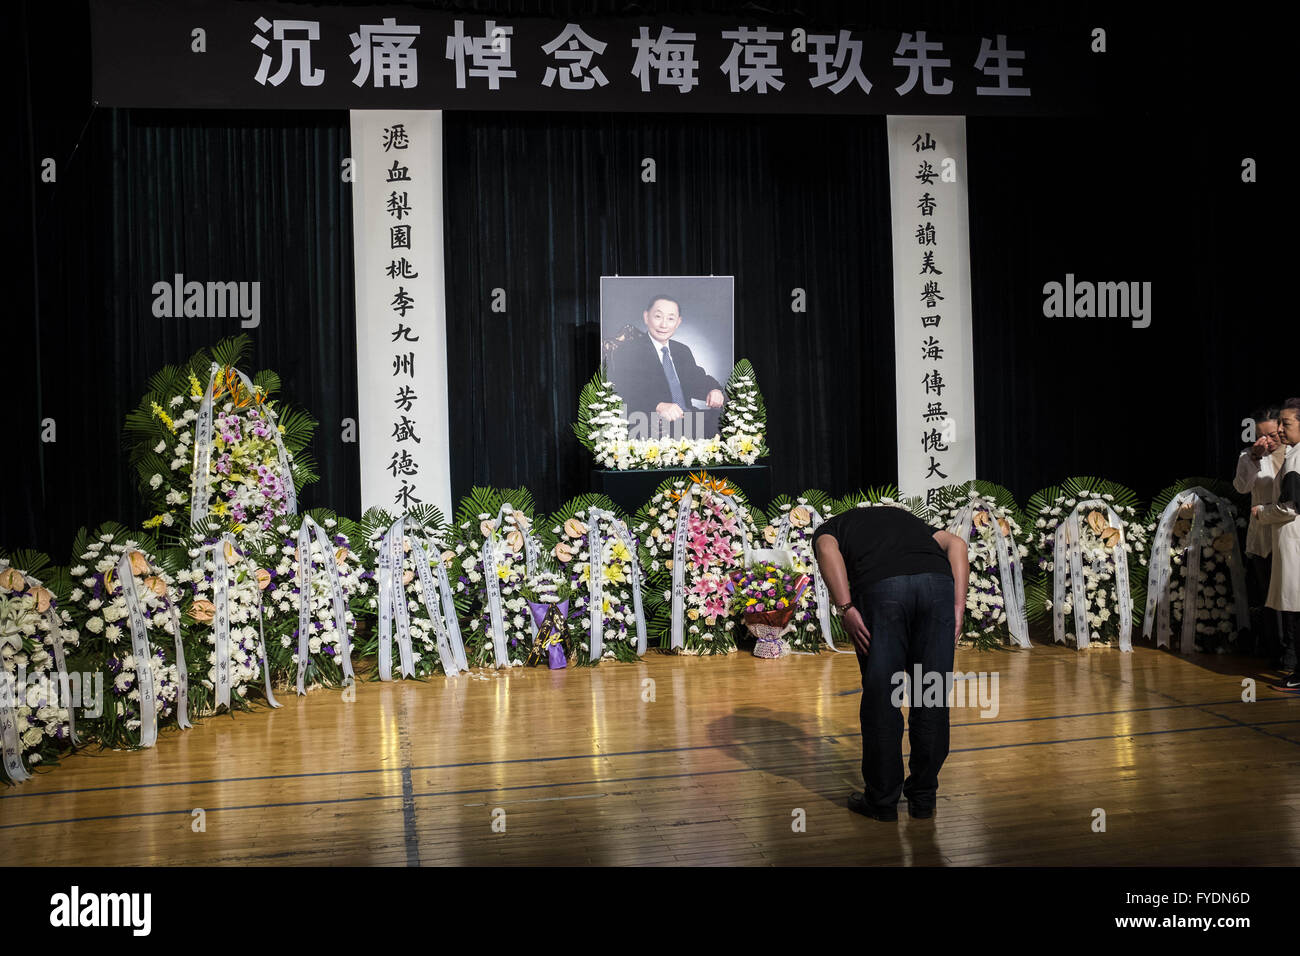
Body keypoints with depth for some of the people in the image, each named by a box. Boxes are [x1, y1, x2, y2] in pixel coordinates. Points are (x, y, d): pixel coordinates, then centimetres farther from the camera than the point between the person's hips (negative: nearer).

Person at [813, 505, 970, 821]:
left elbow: (827, 551, 1)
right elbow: (955, 544, 21)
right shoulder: (903, 516, 40)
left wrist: (846, 608, -4)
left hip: (879, 586, -3)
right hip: (938, 581, 4)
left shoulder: (829, 528, 29)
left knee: (881, 699, 10)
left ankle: (883, 800, 19)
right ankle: (923, 797, 25)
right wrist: (958, 608, 13)